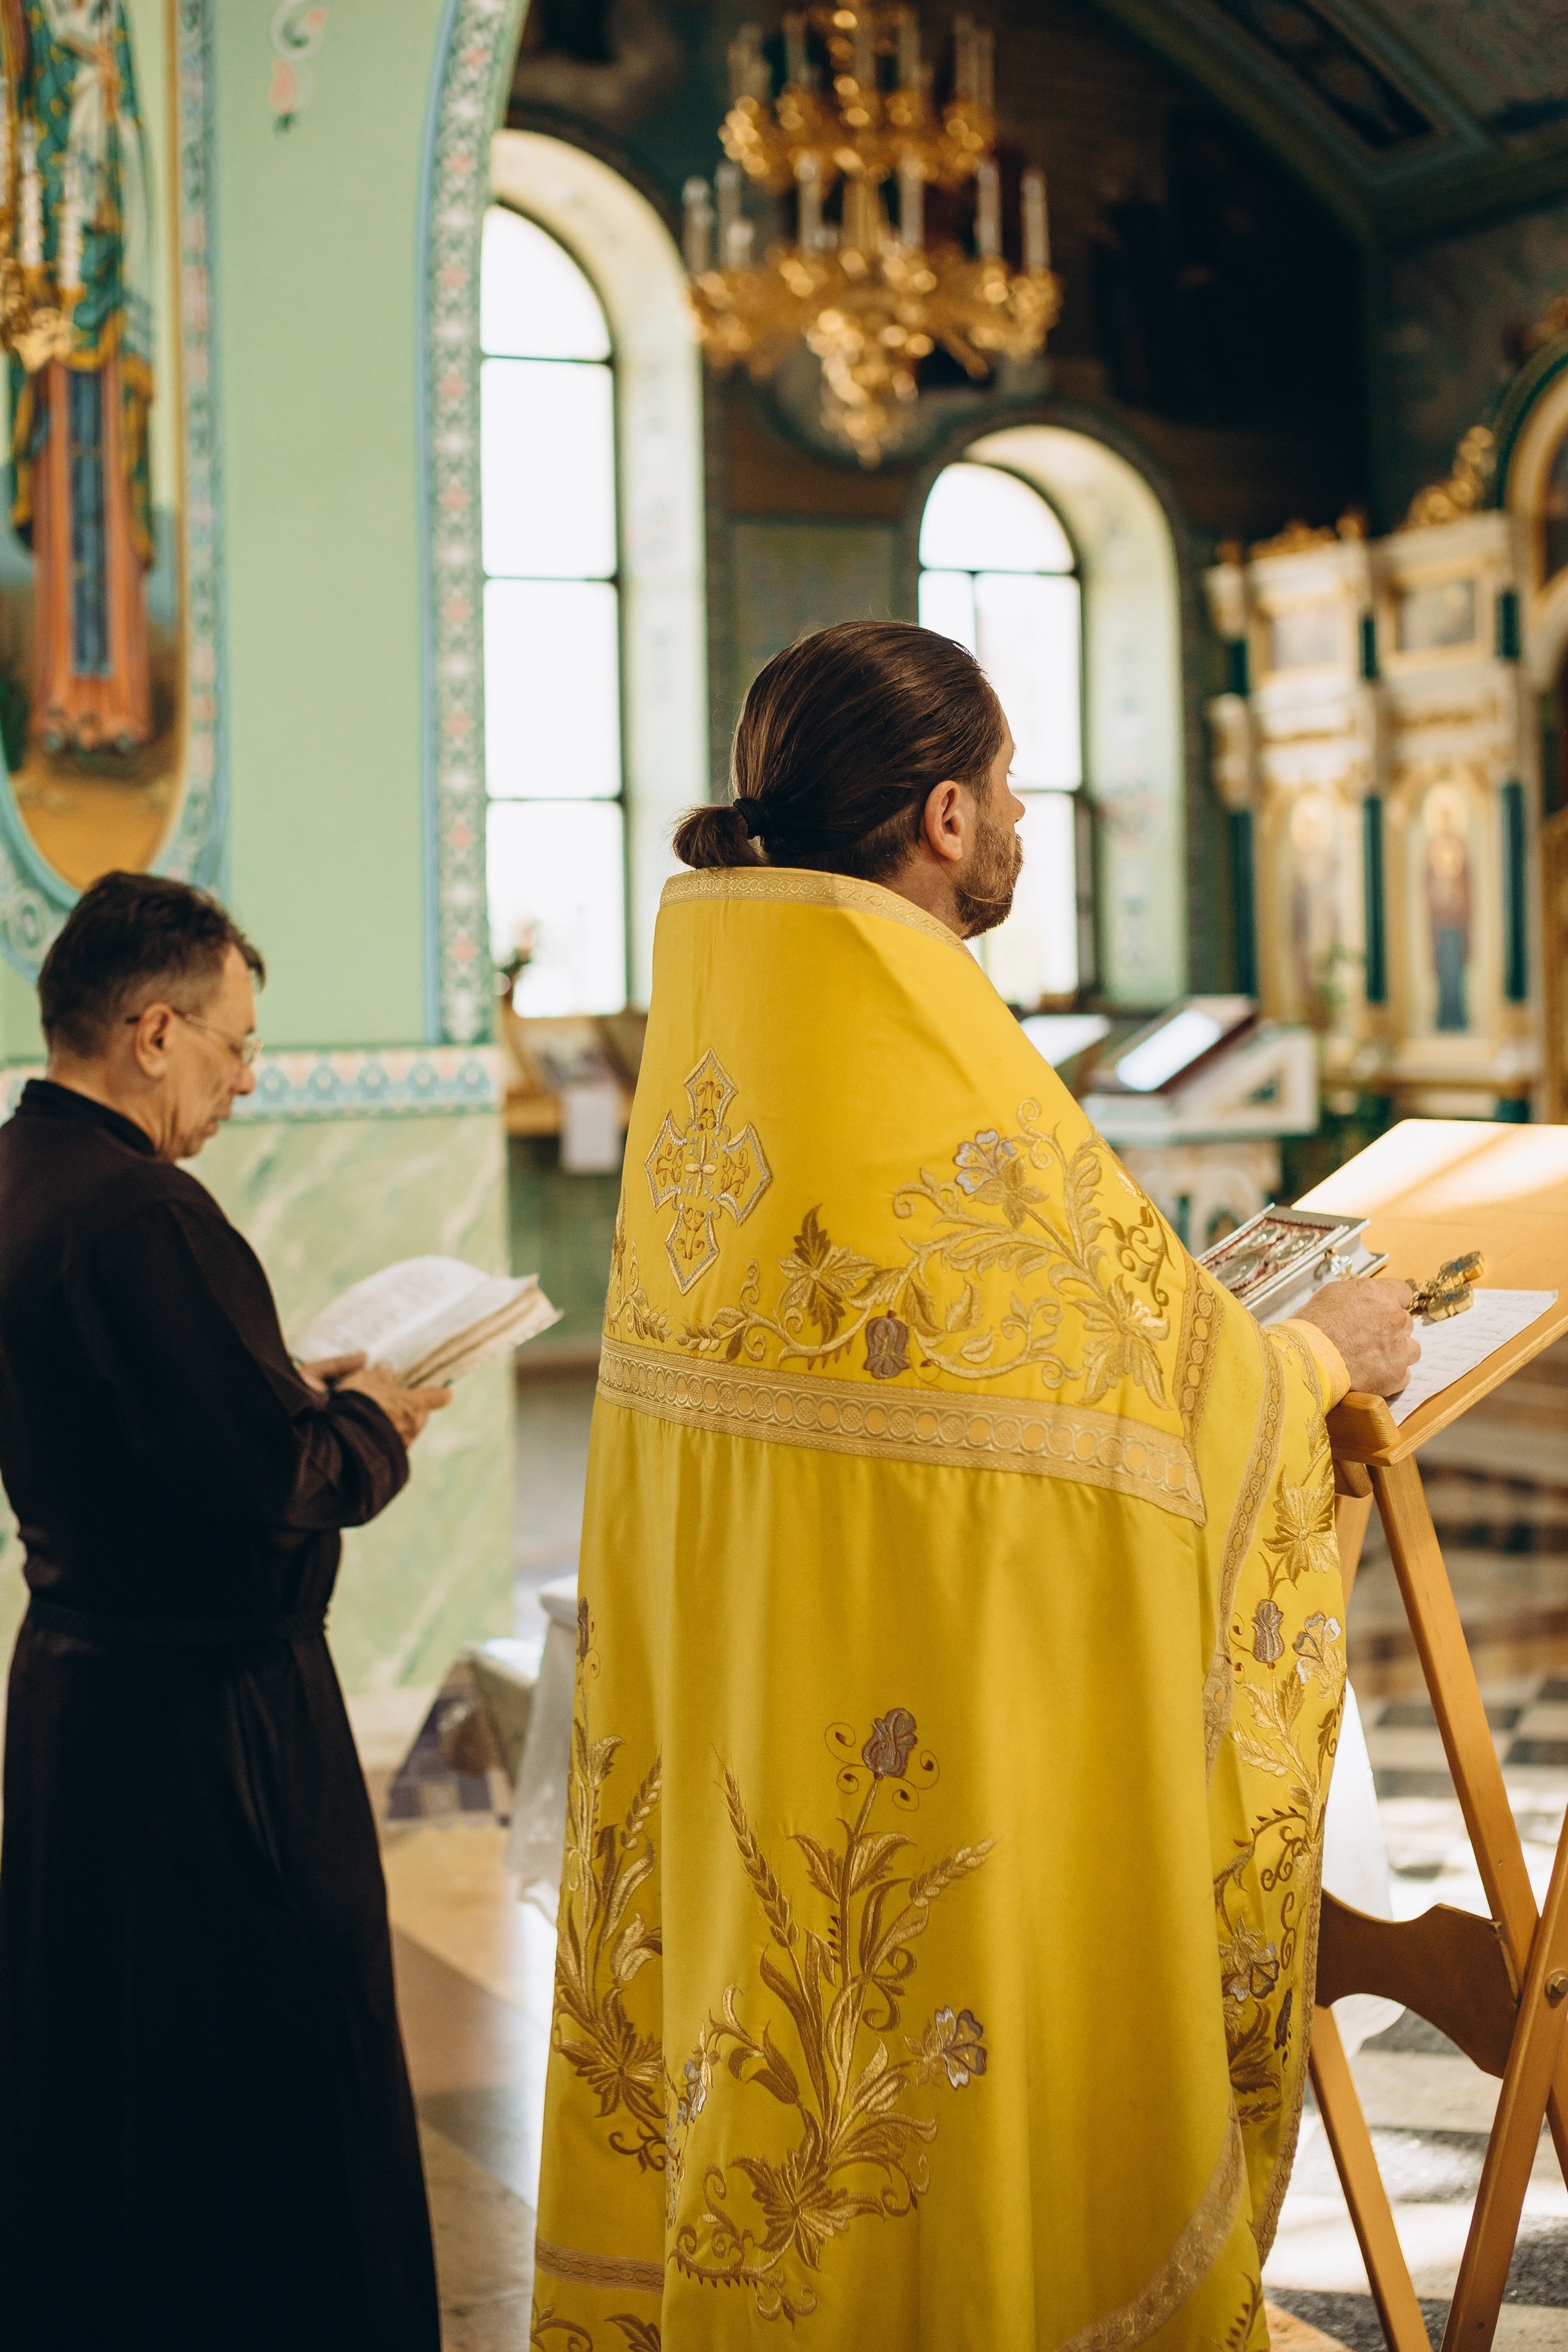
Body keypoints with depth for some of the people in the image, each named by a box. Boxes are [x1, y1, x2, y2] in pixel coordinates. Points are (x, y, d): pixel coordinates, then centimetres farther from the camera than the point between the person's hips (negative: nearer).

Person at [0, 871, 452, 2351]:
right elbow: (279, 1481, -25)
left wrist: (303, 1396, 9)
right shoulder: (137, 1216, -24)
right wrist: (370, 1420, -6)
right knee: (274, 2077, 2)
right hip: (207, 1713, -10)